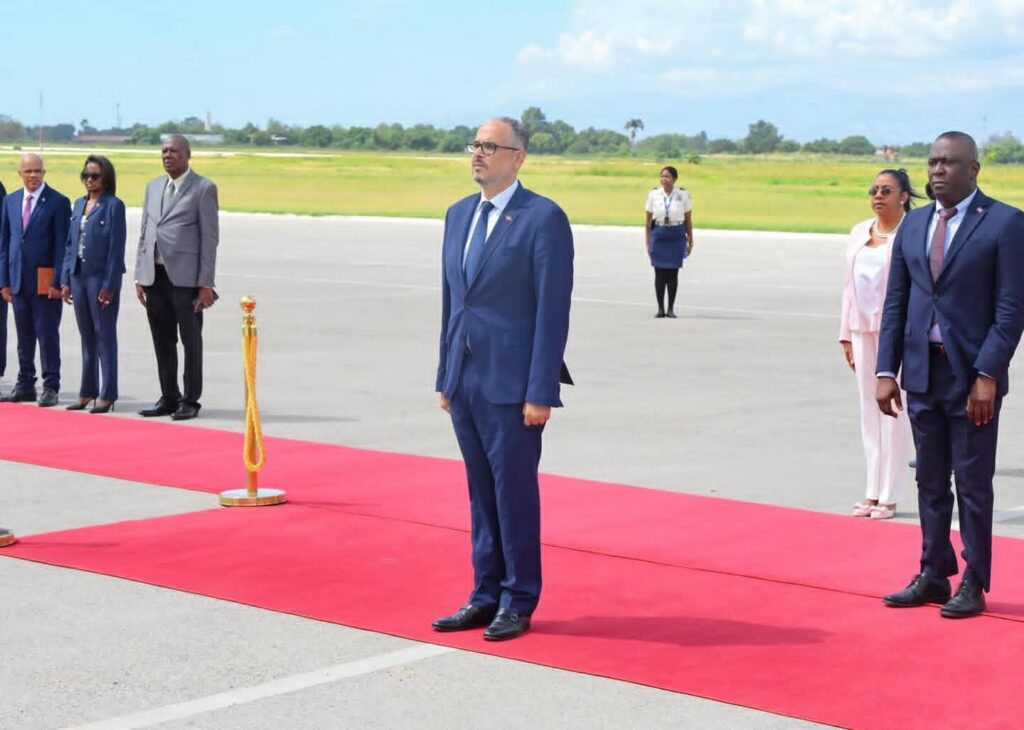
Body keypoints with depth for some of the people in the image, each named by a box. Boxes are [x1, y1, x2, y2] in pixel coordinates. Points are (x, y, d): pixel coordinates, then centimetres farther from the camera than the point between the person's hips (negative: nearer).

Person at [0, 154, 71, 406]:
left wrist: (58, 281, -13)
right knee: (24, 337, 11)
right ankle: (25, 385, 19)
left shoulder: (58, 202, -5)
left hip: (45, 281, -5)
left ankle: (50, 387, 4)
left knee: (48, 335, -2)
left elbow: (62, 245, -8)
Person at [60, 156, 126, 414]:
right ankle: (87, 391, 19)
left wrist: (109, 285, -15)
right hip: (78, 276, 6)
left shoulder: (113, 205, -7)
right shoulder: (79, 204, 13)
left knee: (105, 336, -1)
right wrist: (65, 279, 8)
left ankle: (107, 395, 3)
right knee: (87, 336, 12)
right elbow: (70, 243, 14)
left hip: (102, 277, -6)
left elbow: (117, 247, -11)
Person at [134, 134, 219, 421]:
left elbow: (210, 238, -6)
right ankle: (169, 398, 19)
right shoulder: (153, 187, 15)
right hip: (155, 277, 6)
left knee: (191, 341, 2)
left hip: (186, 278, -6)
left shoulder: (203, 188, -3)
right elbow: (144, 234, 17)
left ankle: (190, 401, 9)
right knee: (163, 342, 10)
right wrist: (140, 276, 10)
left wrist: (205, 284, -11)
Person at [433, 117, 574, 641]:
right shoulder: (459, 215, 13)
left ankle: (517, 603, 12)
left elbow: (553, 310, -12)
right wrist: (446, 377, 14)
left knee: (515, 494, 1)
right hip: (465, 381, 7)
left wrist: (541, 392, -16)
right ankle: (486, 596, 21)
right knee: (481, 494, 13)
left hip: (511, 385, -7)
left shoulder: (544, 219, -9)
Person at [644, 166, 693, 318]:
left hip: (676, 237, -1)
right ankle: (660, 308, 9)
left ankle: (671, 308, 9)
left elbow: (688, 220, 5)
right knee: (659, 273, 1)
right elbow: (648, 221, 5)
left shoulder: (683, 195, -1)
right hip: (658, 235, 1)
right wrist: (647, 242, 3)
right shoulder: (654, 195, 0)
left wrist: (690, 241, 5)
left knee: (673, 273, 1)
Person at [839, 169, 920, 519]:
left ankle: (888, 496, 3)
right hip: (863, 329, 7)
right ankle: (872, 492, 16)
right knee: (869, 411, 9)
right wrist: (846, 334, 14)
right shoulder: (859, 232, 14)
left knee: (893, 411, -3)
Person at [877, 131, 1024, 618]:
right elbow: (895, 303, 11)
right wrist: (886, 371, 4)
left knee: (973, 484, 2)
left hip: (974, 377, -5)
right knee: (930, 482, 12)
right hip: (923, 373, 5)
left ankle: (973, 585, 11)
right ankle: (933, 575, 21)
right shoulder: (913, 225, 11)